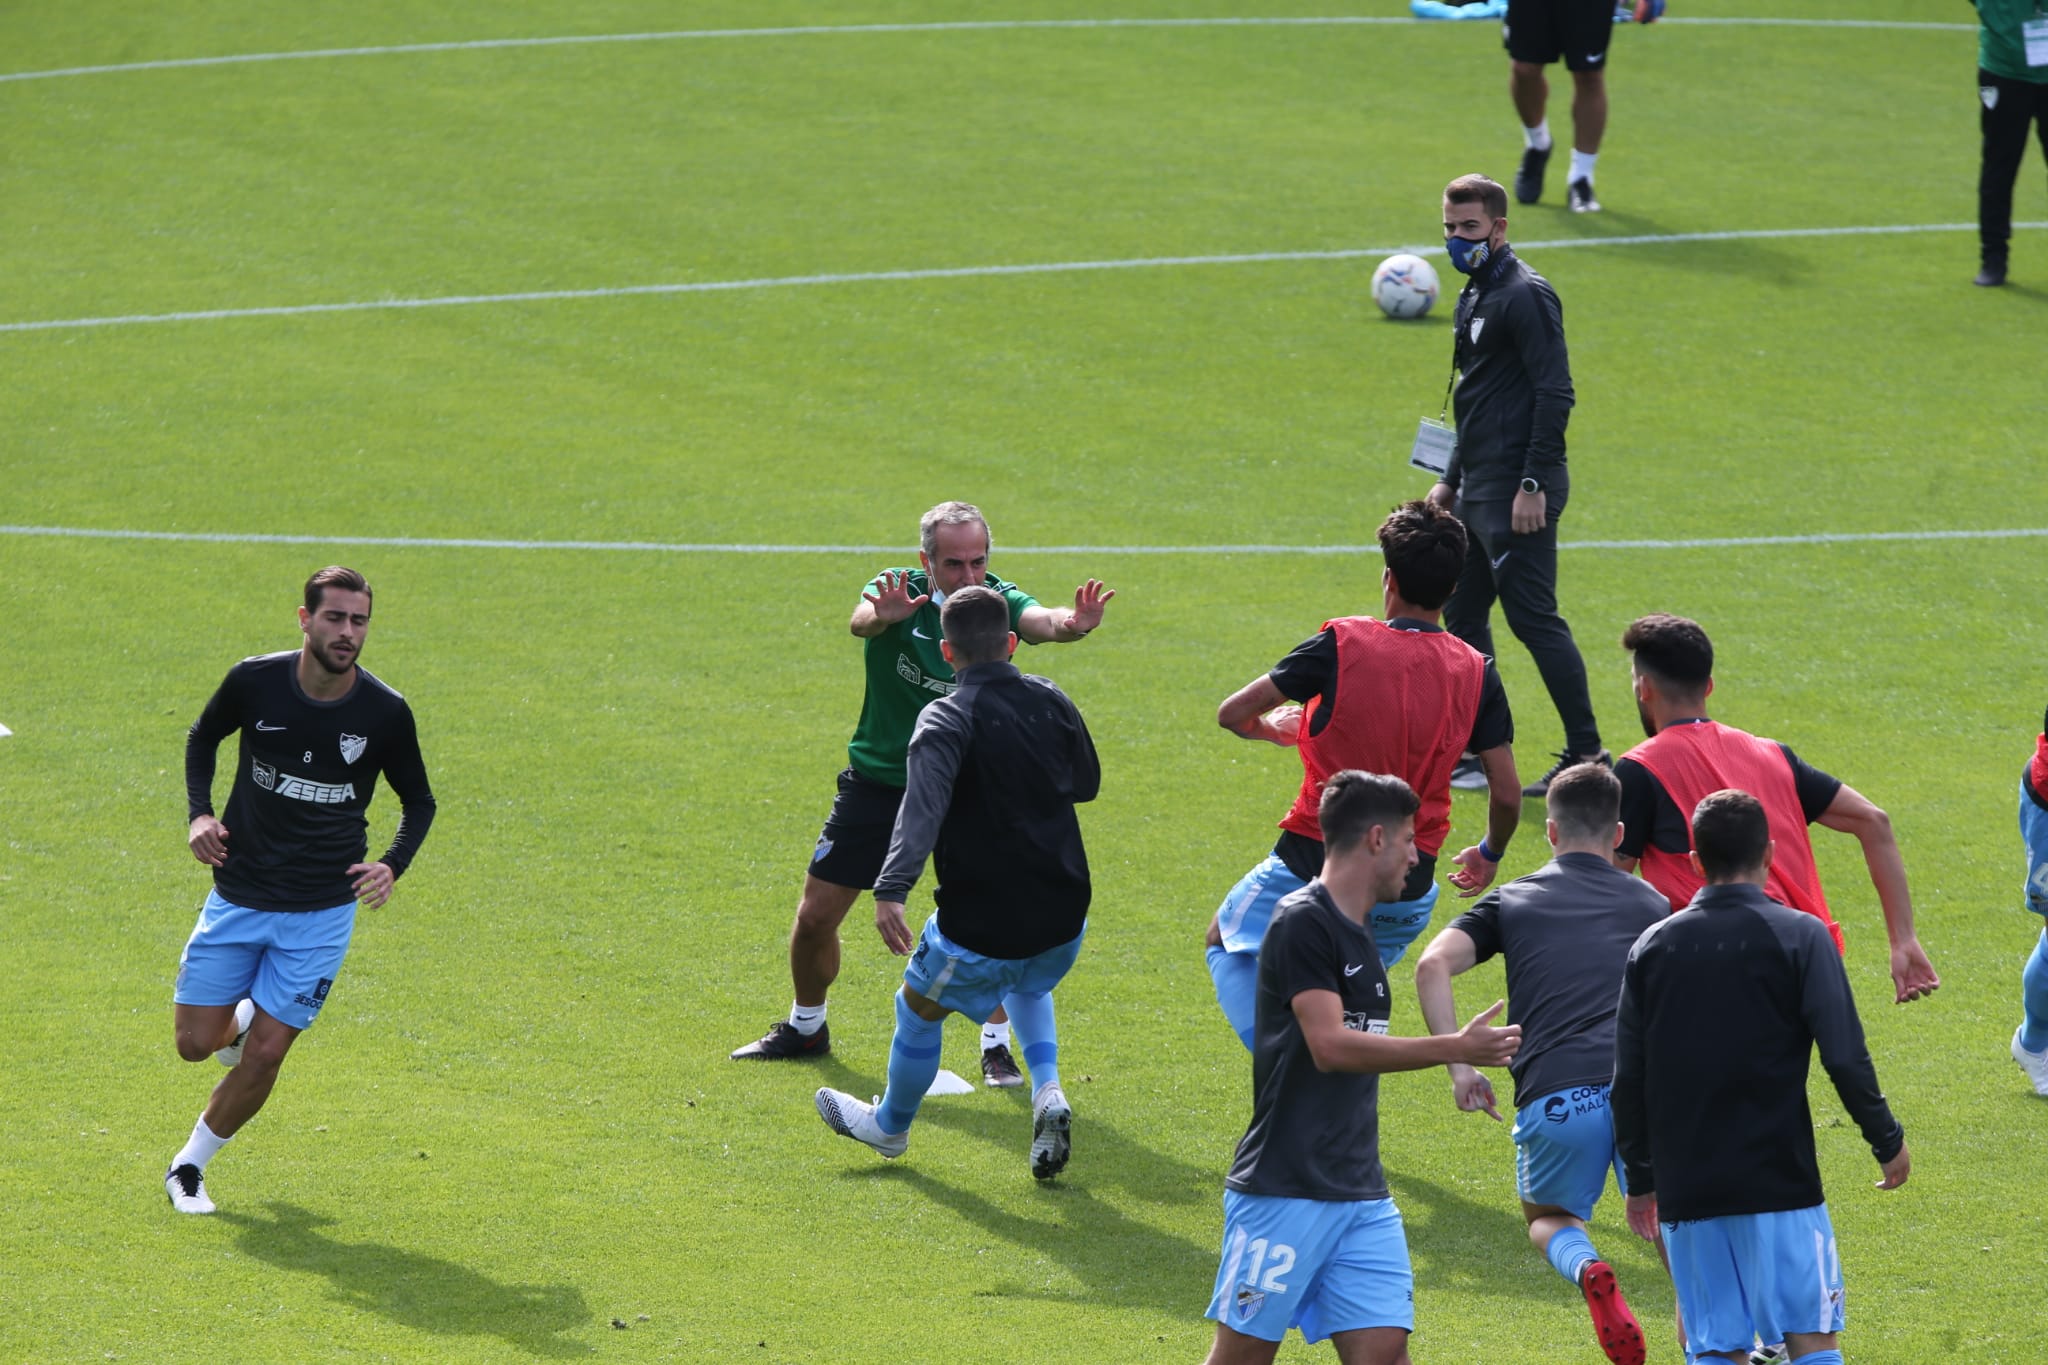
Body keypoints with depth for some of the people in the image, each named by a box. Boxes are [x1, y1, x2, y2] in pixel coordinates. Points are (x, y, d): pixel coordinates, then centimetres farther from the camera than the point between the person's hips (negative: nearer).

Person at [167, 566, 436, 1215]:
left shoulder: (386, 712, -11)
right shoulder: (255, 681, -11)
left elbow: (418, 801, 5)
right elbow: (203, 736, 11)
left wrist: (392, 864, -12)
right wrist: (200, 812, -5)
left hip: (322, 912, -1)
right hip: (238, 898, 1)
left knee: (263, 1057, -4)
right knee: (195, 1041, 0)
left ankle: (190, 1165, 19)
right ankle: (240, 1018, 37)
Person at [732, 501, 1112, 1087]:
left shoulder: (997, 601, -13)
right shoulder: (898, 593, -14)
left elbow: (1039, 621, -34)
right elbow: (860, 621, -36)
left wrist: (1072, 623, -58)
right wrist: (880, 616, -61)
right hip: (877, 780, 1)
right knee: (815, 916, 5)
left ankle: (996, 1046, 0)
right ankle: (806, 1028, 31)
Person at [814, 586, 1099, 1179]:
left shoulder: (947, 719, -15)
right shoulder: (1051, 701, 1)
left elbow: (922, 811, -31)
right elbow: (1087, 783, 18)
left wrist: (891, 890, -40)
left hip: (982, 927, -5)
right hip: (1063, 919, 5)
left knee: (919, 1011, 20)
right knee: (1028, 984, 36)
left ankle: (891, 1125, 40)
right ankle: (1047, 1095, 15)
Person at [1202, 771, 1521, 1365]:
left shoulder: (1359, 930, 15)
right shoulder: (1303, 922, -12)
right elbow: (1331, 1046, -21)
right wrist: (1455, 1049, -20)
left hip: (1362, 1197, 8)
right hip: (1285, 1190, -8)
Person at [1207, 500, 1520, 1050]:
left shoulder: (1341, 644, -11)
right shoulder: (1476, 673, -4)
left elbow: (1232, 713, -5)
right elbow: (1508, 793, -1)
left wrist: (1272, 728, 18)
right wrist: (1490, 854, 20)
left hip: (1313, 862, -3)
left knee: (1227, 944, 22)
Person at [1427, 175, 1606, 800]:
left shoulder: (1525, 296, -13)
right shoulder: (1475, 296, 17)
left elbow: (1554, 394, -19)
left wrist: (1534, 484, -23)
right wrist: (1451, 479, 23)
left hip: (1516, 491, -10)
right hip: (1479, 489, 10)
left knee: (1533, 618, -10)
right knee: (1462, 614, 12)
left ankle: (1586, 755, -6)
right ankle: (1478, 754, 18)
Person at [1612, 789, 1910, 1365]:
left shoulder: (1652, 946, 6)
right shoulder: (1800, 937, -5)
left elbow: (1627, 1080, 8)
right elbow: (1845, 1057, -9)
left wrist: (1640, 1177, 18)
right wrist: (1887, 1140, 5)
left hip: (1684, 1189, 3)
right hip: (1779, 1184, -3)